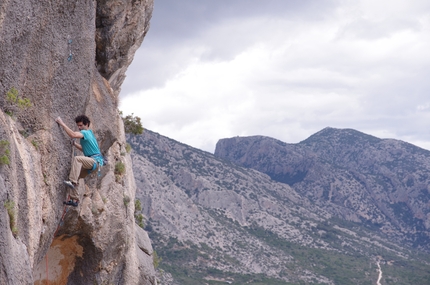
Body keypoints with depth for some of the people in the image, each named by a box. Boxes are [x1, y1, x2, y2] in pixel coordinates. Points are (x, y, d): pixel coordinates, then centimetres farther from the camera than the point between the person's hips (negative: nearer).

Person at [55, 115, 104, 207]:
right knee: (75, 175, 6)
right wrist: (74, 143, 17)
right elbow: (84, 149, 30)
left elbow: (73, 135, -28)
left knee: (77, 158, -31)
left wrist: (62, 123, -23)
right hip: (91, 162, 10)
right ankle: (74, 200, 5)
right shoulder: (89, 133, 21)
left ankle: (73, 181, -38)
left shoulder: (86, 133, -9)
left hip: (96, 160, -10)